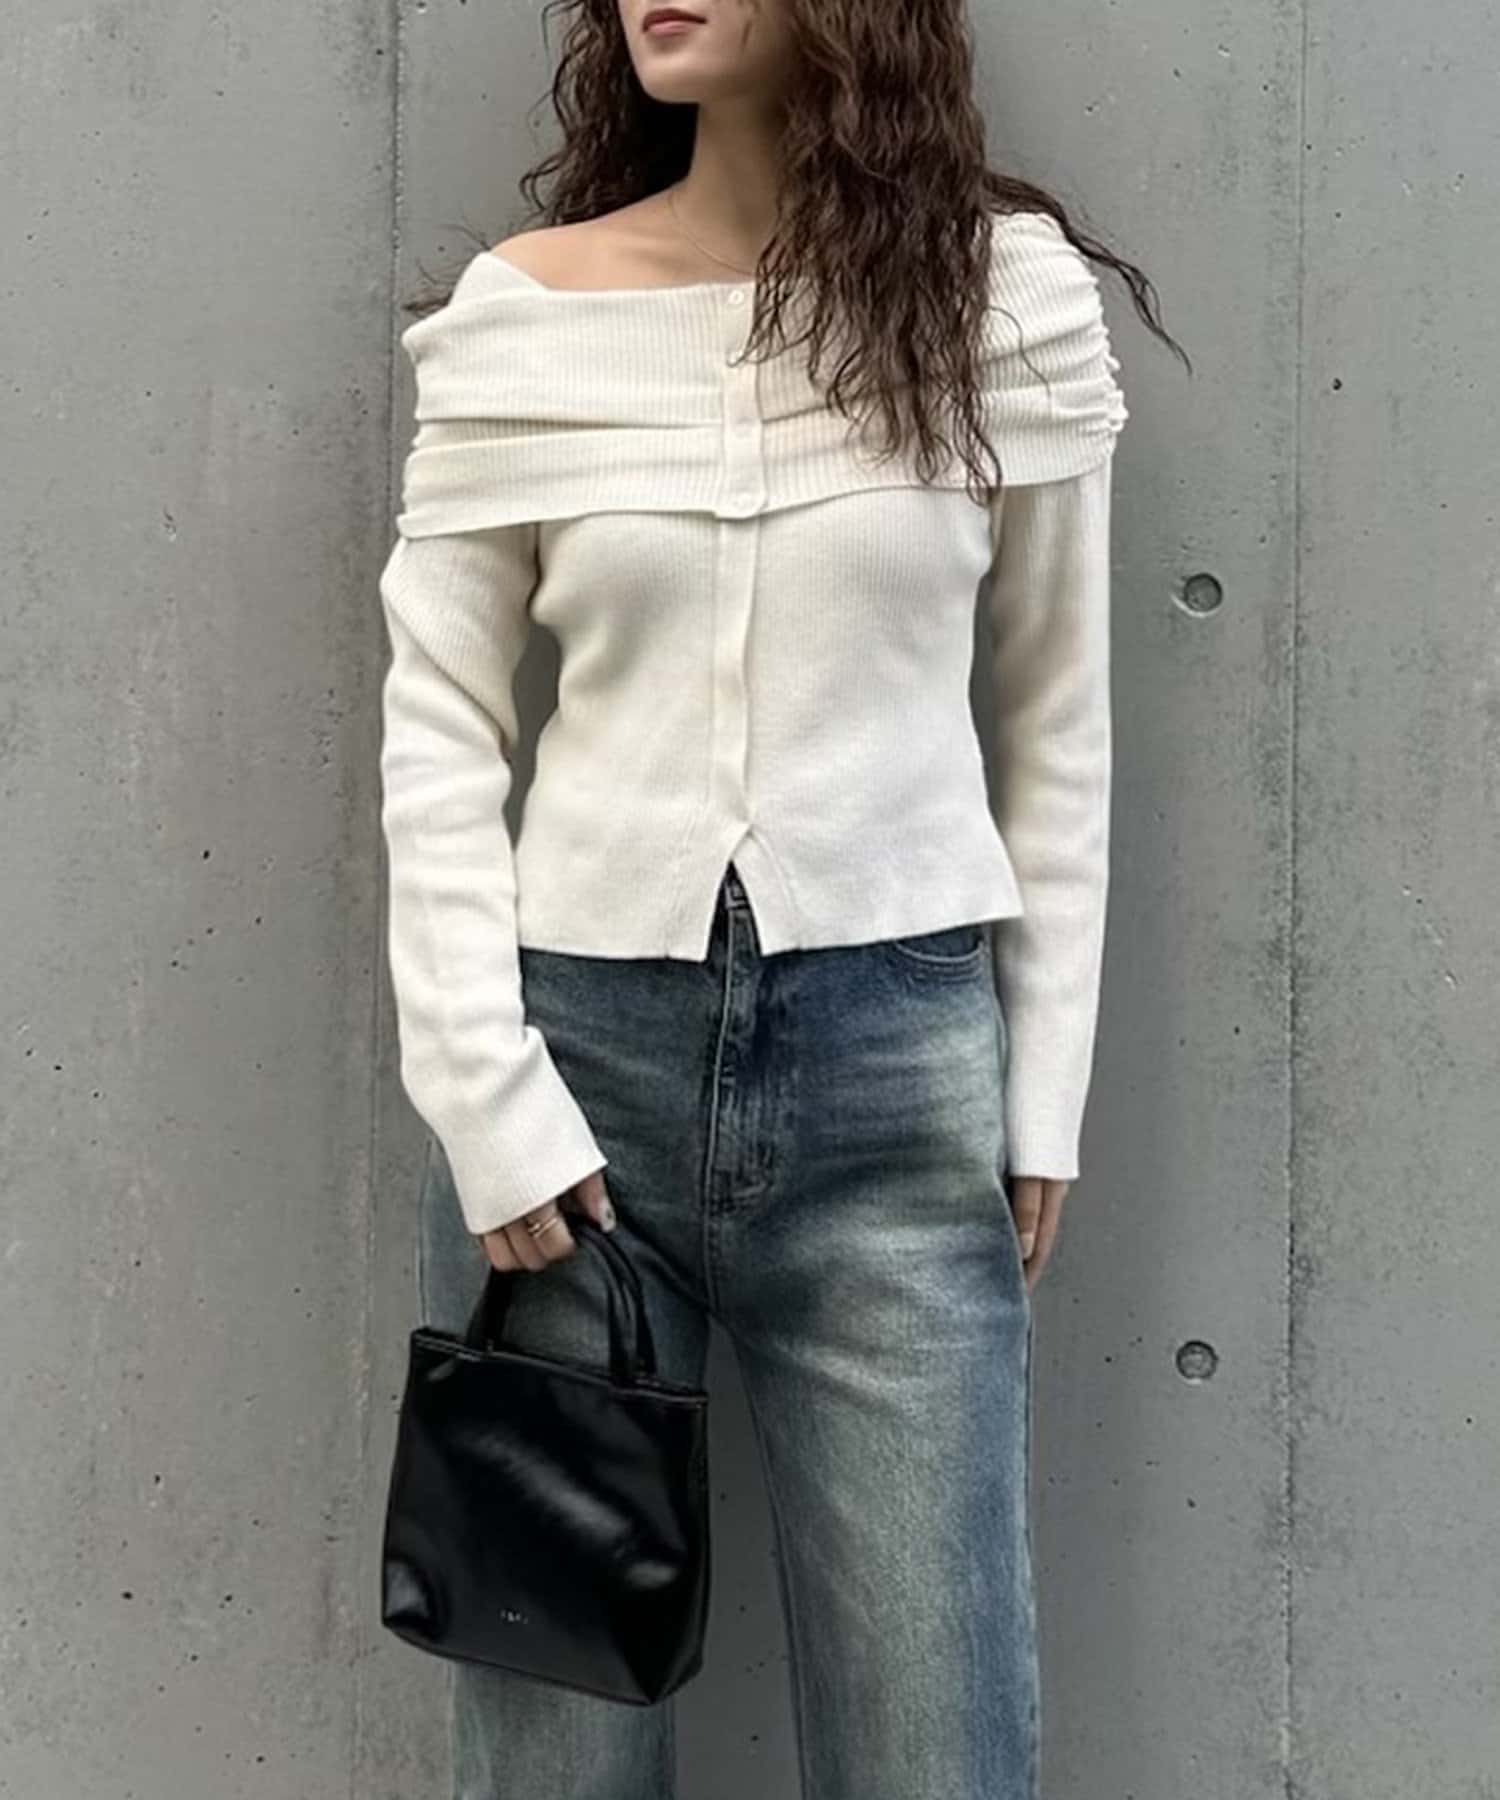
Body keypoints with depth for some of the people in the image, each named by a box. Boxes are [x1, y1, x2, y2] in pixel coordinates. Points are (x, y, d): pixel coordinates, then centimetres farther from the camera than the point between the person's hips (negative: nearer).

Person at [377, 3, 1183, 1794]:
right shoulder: (519, 308, 1)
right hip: (576, 1042, 1)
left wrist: (1043, 1092, 5)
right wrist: (485, 1099, -5)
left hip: (900, 1054, 0)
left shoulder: (1010, 285, 1)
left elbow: (1056, 726, 6)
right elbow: (436, 732, 2)